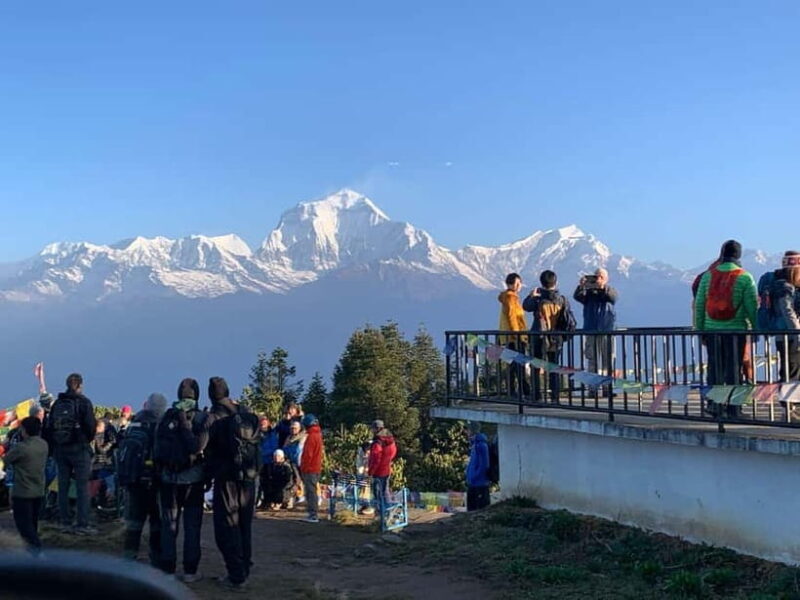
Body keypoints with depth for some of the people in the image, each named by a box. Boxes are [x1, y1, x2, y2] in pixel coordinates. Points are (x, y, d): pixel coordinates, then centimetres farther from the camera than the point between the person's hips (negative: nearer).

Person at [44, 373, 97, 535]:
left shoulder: (57, 403, 8)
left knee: (63, 485, 10)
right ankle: (82, 524, -6)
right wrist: (88, 440, 8)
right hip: (79, 448, -5)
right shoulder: (83, 402, -8)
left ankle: (65, 522, 14)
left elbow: (49, 428, 9)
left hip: (60, 449, 5)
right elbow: (91, 426, -11)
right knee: (82, 486, -3)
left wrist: (53, 446, 14)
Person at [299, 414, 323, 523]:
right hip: (316, 468, 10)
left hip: (309, 469, -10)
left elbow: (308, 454, -19)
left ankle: (313, 515, -9)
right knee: (313, 491, 14)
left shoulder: (311, 436, -16)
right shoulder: (318, 434, 13)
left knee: (311, 491, -8)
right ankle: (313, 515, 18)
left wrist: (303, 468, -13)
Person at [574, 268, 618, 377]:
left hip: (607, 331, 0)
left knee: (607, 360, 2)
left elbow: (613, 296, -17)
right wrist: (581, 286, -34)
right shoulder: (588, 292, 7)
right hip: (591, 331, 0)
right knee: (592, 360, -1)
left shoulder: (610, 291, 7)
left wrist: (603, 287, -37)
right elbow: (577, 297, -12)